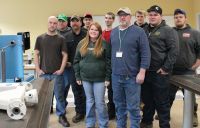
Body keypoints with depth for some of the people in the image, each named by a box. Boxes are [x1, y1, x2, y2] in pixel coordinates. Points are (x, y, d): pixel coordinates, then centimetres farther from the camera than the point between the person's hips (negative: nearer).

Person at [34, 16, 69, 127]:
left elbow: (65, 55, 1)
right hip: (44, 73, 1)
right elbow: (36, 54, 6)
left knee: (59, 95, 4)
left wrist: (61, 70, -7)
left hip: (57, 73, -1)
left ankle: (62, 116, 18)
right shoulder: (40, 38, 5)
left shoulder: (61, 39, 2)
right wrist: (38, 70, -3)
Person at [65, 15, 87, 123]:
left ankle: (87, 111, 19)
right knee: (76, 90, 9)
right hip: (71, 67, 3)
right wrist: (66, 62, 1)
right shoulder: (67, 36, 8)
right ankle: (79, 112, 20)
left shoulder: (86, 35, -2)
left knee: (85, 90, 4)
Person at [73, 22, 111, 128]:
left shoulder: (104, 44, -5)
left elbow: (108, 62, -6)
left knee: (99, 102, 2)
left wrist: (107, 77, -10)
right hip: (85, 78, 3)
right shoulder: (82, 44, 5)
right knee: (89, 101, 14)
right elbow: (76, 60, 8)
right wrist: (77, 76, 4)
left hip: (99, 78, -3)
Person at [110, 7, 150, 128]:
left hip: (132, 76, -5)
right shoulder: (113, 32, 11)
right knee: (119, 105, 14)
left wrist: (142, 72, -14)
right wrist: (110, 70, 11)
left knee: (133, 106, 2)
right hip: (116, 76, 5)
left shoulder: (139, 31, -5)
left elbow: (146, 53, -9)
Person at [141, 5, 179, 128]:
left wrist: (166, 68, -15)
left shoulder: (168, 30, -4)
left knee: (162, 101, 2)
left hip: (160, 73, -5)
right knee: (147, 99, 15)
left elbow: (174, 50, -12)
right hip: (146, 72, 5)